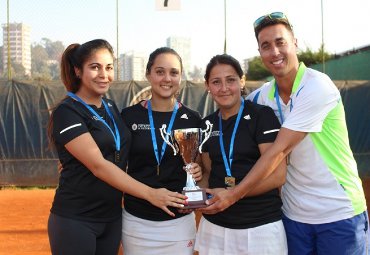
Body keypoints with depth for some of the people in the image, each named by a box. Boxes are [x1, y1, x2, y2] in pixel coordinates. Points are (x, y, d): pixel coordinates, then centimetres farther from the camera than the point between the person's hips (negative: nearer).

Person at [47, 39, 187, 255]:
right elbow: (98, 166, -21)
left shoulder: (111, 107, 10)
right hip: (75, 221, -6)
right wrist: (150, 193, -24)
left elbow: (122, 156, 12)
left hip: (112, 218, 7)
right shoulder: (67, 112, -13)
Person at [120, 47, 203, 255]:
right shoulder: (129, 116, -3)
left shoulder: (193, 120, -2)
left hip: (179, 221, 0)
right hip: (136, 221, 0)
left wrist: (199, 171, -12)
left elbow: (202, 164, 9)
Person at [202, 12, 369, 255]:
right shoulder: (261, 95, 0)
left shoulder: (317, 86, -18)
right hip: (295, 214, 5)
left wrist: (232, 196, -21)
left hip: (339, 213, -5)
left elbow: (279, 151, -22)